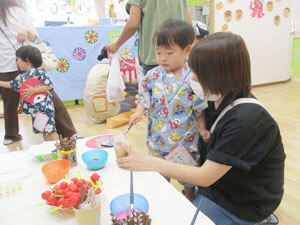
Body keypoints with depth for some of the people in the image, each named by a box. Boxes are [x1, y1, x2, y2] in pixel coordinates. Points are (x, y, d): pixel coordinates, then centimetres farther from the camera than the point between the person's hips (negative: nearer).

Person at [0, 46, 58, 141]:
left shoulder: (39, 72, -13)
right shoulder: (21, 78, 11)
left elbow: (49, 86, -19)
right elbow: (10, 84, 27)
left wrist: (34, 90, -20)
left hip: (45, 107, -8)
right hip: (34, 109, 8)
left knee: (50, 130, -6)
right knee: (43, 131, 14)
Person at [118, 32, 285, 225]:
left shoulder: (246, 120, -30)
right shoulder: (220, 102, -4)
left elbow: (205, 177, -27)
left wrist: (150, 163, -25)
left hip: (243, 203, -7)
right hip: (220, 182, 7)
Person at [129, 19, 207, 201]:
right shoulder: (153, 75, -4)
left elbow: (201, 108, -9)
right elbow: (145, 97, 6)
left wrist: (204, 130, -11)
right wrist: (139, 112, -10)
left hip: (184, 138, -3)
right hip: (158, 138, 3)